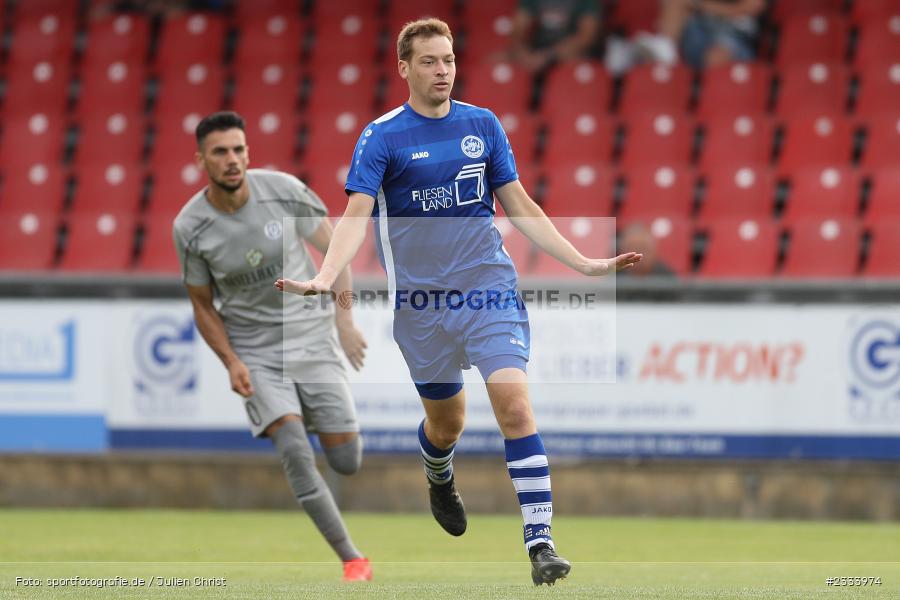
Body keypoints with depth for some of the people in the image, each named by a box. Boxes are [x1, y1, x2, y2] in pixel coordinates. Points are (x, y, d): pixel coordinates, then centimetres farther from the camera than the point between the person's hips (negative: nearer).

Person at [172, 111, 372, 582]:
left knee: (346, 462, -1)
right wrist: (231, 362, -10)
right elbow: (203, 305, 2)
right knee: (295, 454, -20)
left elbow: (332, 248, 2)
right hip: (254, 353, -1)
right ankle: (352, 560, -9)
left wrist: (344, 320, -3)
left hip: (312, 336, 1)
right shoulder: (190, 228, -11)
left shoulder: (284, 191, -12)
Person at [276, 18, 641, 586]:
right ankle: (440, 481, 49)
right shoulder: (382, 137, -3)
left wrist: (584, 262, 6)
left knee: (514, 400, -17)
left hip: (489, 286, 1)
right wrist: (324, 278, -28)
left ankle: (541, 540, -19)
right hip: (421, 299, -1)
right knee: (446, 420, 11)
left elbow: (520, 207, 12)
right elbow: (357, 215, -12)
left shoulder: (483, 125, 6)